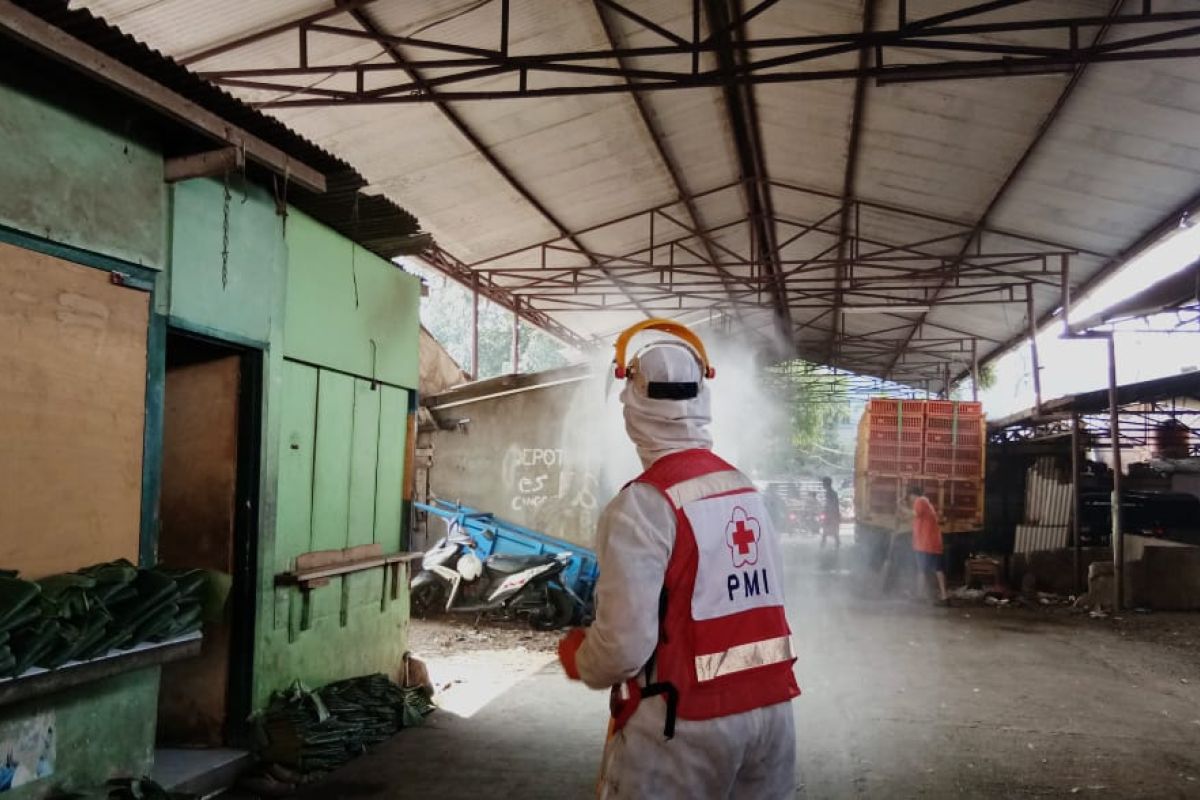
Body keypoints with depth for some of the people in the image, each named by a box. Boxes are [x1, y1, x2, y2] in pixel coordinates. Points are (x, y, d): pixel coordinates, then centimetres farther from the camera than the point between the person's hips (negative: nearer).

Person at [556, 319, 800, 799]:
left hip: (685, 724, -6)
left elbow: (624, 647, -20)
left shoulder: (642, 506, -17)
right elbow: (765, 601, 8)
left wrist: (577, 658, 1)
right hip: (769, 708, 6)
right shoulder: (747, 490, 5)